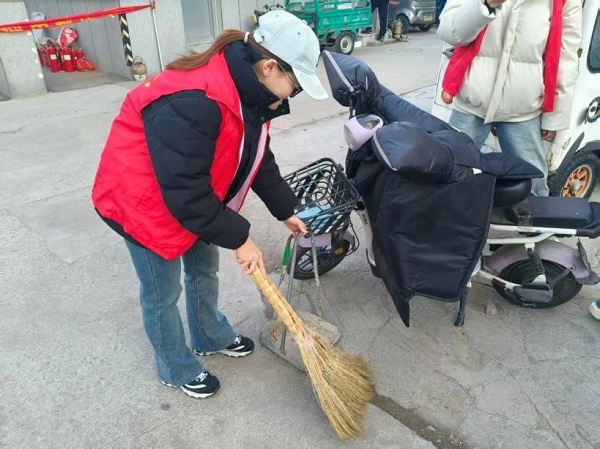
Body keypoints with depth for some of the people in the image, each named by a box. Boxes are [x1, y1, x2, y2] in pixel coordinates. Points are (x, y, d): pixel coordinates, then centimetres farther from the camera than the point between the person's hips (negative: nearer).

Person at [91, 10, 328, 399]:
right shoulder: (193, 102, -37)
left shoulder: (248, 90, -6)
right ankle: (178, 369, 32)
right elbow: (186, 193, -34)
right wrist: (239, 238, -24)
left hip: (193, 195, 9)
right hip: (143, 199, -8)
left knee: (205, 268, 21)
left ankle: (211, 337, 46)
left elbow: (258, 159, 6)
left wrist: (285, 211, 8)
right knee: (163, 292, 8)